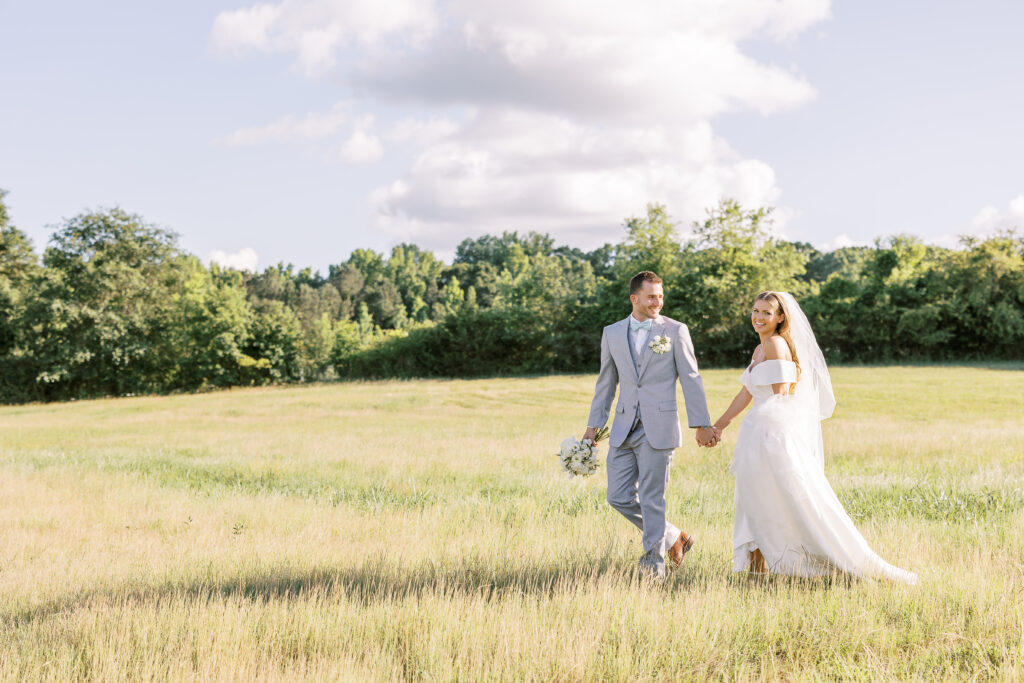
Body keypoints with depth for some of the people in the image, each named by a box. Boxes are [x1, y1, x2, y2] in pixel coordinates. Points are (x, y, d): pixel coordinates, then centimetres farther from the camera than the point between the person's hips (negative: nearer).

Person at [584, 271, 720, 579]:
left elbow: (691, 379, -1)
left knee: (651, 499, -3)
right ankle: (673, 539, 23)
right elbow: (606, 383, 17)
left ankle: (654, 565, 10)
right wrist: (594, 424, 15)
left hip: (658, 429, -4)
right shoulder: (613, 333, 10)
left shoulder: (675, 331, 1)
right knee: (619, 497, 4)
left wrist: (702, 425, -6)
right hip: (624, 429, 4)